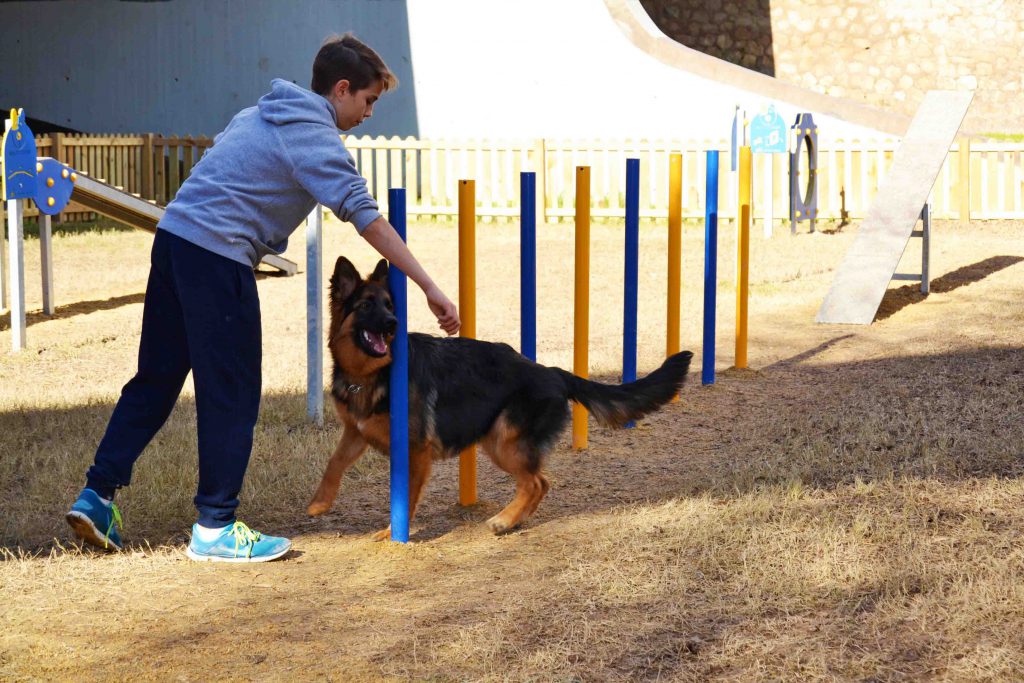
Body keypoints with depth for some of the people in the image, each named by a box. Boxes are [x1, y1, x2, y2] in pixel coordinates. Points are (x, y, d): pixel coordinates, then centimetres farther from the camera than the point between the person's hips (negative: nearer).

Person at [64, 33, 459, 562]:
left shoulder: (259, 115, 19)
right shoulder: (315, 139, -8)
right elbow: (367, 219, -16)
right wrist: (429, 288, -17)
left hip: (173, 236, 9)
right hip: (218, 256, -9)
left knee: (156, 378, 15)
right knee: (233, 394, 0)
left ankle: (96, 495, 16)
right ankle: (215, 528, 5)